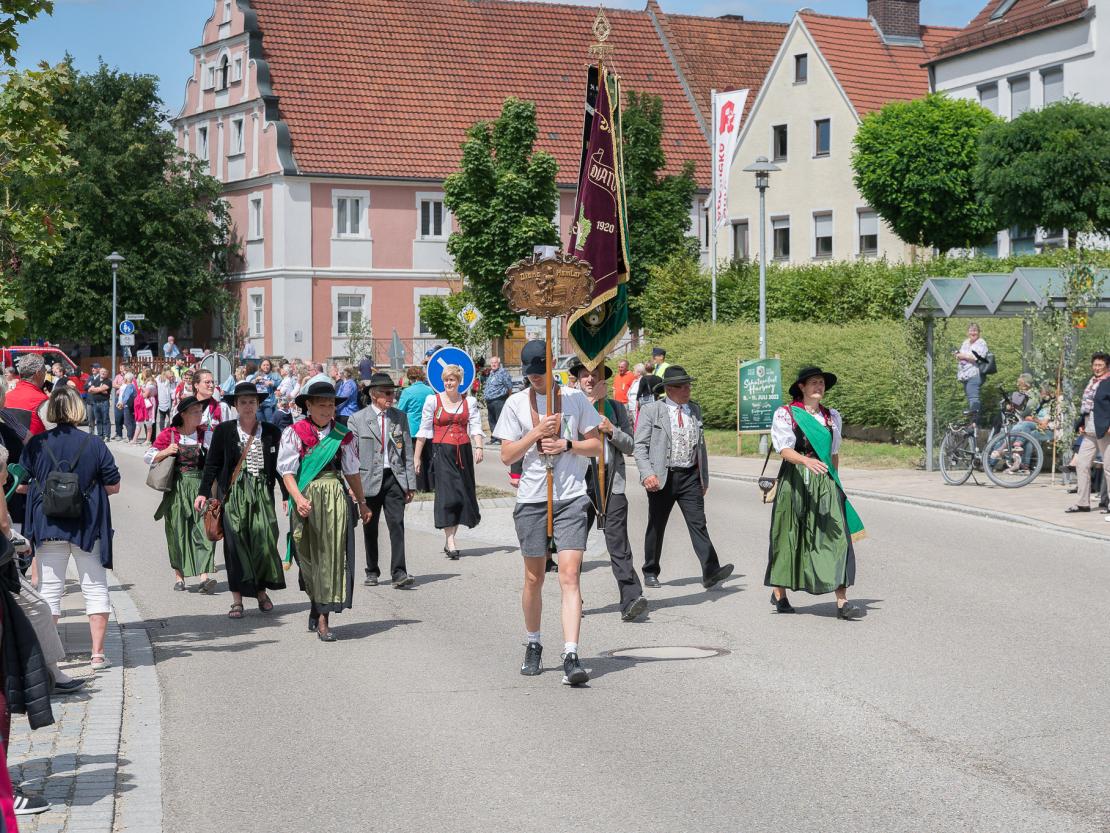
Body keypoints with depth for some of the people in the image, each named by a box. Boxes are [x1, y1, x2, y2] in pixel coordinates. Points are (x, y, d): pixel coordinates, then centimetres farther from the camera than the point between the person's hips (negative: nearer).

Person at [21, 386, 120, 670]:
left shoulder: (36, 444, -5)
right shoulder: (94, 443, -8)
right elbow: (113, 487, -5)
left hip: (48, 526, 1)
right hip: (88, 526, -1)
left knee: (50, 590, 10)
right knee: (95, 588, 9)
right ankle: (97, 654, 9)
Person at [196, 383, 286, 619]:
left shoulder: (271, 432, 7)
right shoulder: (224, 430, 3)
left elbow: (280, 464, 12)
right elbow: (212, 463, 6)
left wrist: (287, 495, 10)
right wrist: (203, 492, 0)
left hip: (262, 492, 1)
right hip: (232, 492, -1)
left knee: (264, 539, -7)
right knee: (235, 542, -2)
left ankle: (261, 590, 13)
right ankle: (237, 599, 4)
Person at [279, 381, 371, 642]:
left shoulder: (343, 435, 9)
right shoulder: (294, 433, -1)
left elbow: (352, 472, 16)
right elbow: (287, 470, -6)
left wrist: (362, 503, 19)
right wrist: (298, 498, -20)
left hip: (336, 497, 1)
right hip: (306, 497, -1)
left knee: (332, 553, -8)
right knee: (308, 554, 8)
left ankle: (323, 619, -8)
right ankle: (316, 605, 32)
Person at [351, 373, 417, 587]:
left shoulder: (400, 417, 8)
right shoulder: (357, 419, 0)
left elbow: (408, 452, 10)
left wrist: (410, 483, 6)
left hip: (395, 477, 1)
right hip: (370, 479, -1)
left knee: (397, 525, -9)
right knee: (370, 529, 8)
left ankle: (399, 573, -11)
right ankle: (372, 572, 21)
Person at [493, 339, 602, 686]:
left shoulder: (574, 398, 5)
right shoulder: (517, 403, 4)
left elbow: (596, 445, 8)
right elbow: (507, 455, 1)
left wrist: (566, 444, -9)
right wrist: (537, 433, -12)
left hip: (571, 498, -1)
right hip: (532, 499, 1)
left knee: (569, 576, -11)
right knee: (534, 578, 11)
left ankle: (571, 657, -17)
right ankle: (533, 647, 31)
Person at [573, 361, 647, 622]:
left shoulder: (616, 407, 14)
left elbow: (629, 445, 11)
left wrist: (611, 430, -8)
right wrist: (591, 401, -11)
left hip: (611, 479, 0)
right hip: (579, 480, 0)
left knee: (618, 542, -8)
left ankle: (631, 600, -15)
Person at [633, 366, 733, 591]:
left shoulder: (694, 410, 13)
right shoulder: (651, 410, -2)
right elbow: (640, 446, -5)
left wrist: (704, 477, 17)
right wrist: (647, 474, -18)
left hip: (690, 477, 3)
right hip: (662, 478, -3)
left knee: (698, 523, -8)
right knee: (656, 527, 8)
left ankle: (711, 572, -16)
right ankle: (650, 572, 22)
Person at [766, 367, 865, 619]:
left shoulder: (832, 417, 13)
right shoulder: (785, 415, -2)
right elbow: (784, 450, -14)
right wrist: (806, 461, -31)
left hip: (825, 483, 3)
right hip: (795, 481, -3)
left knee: (836, 536, -9)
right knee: (789, 535, 6)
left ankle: (841, 601, -14)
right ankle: (779, 592, 26)